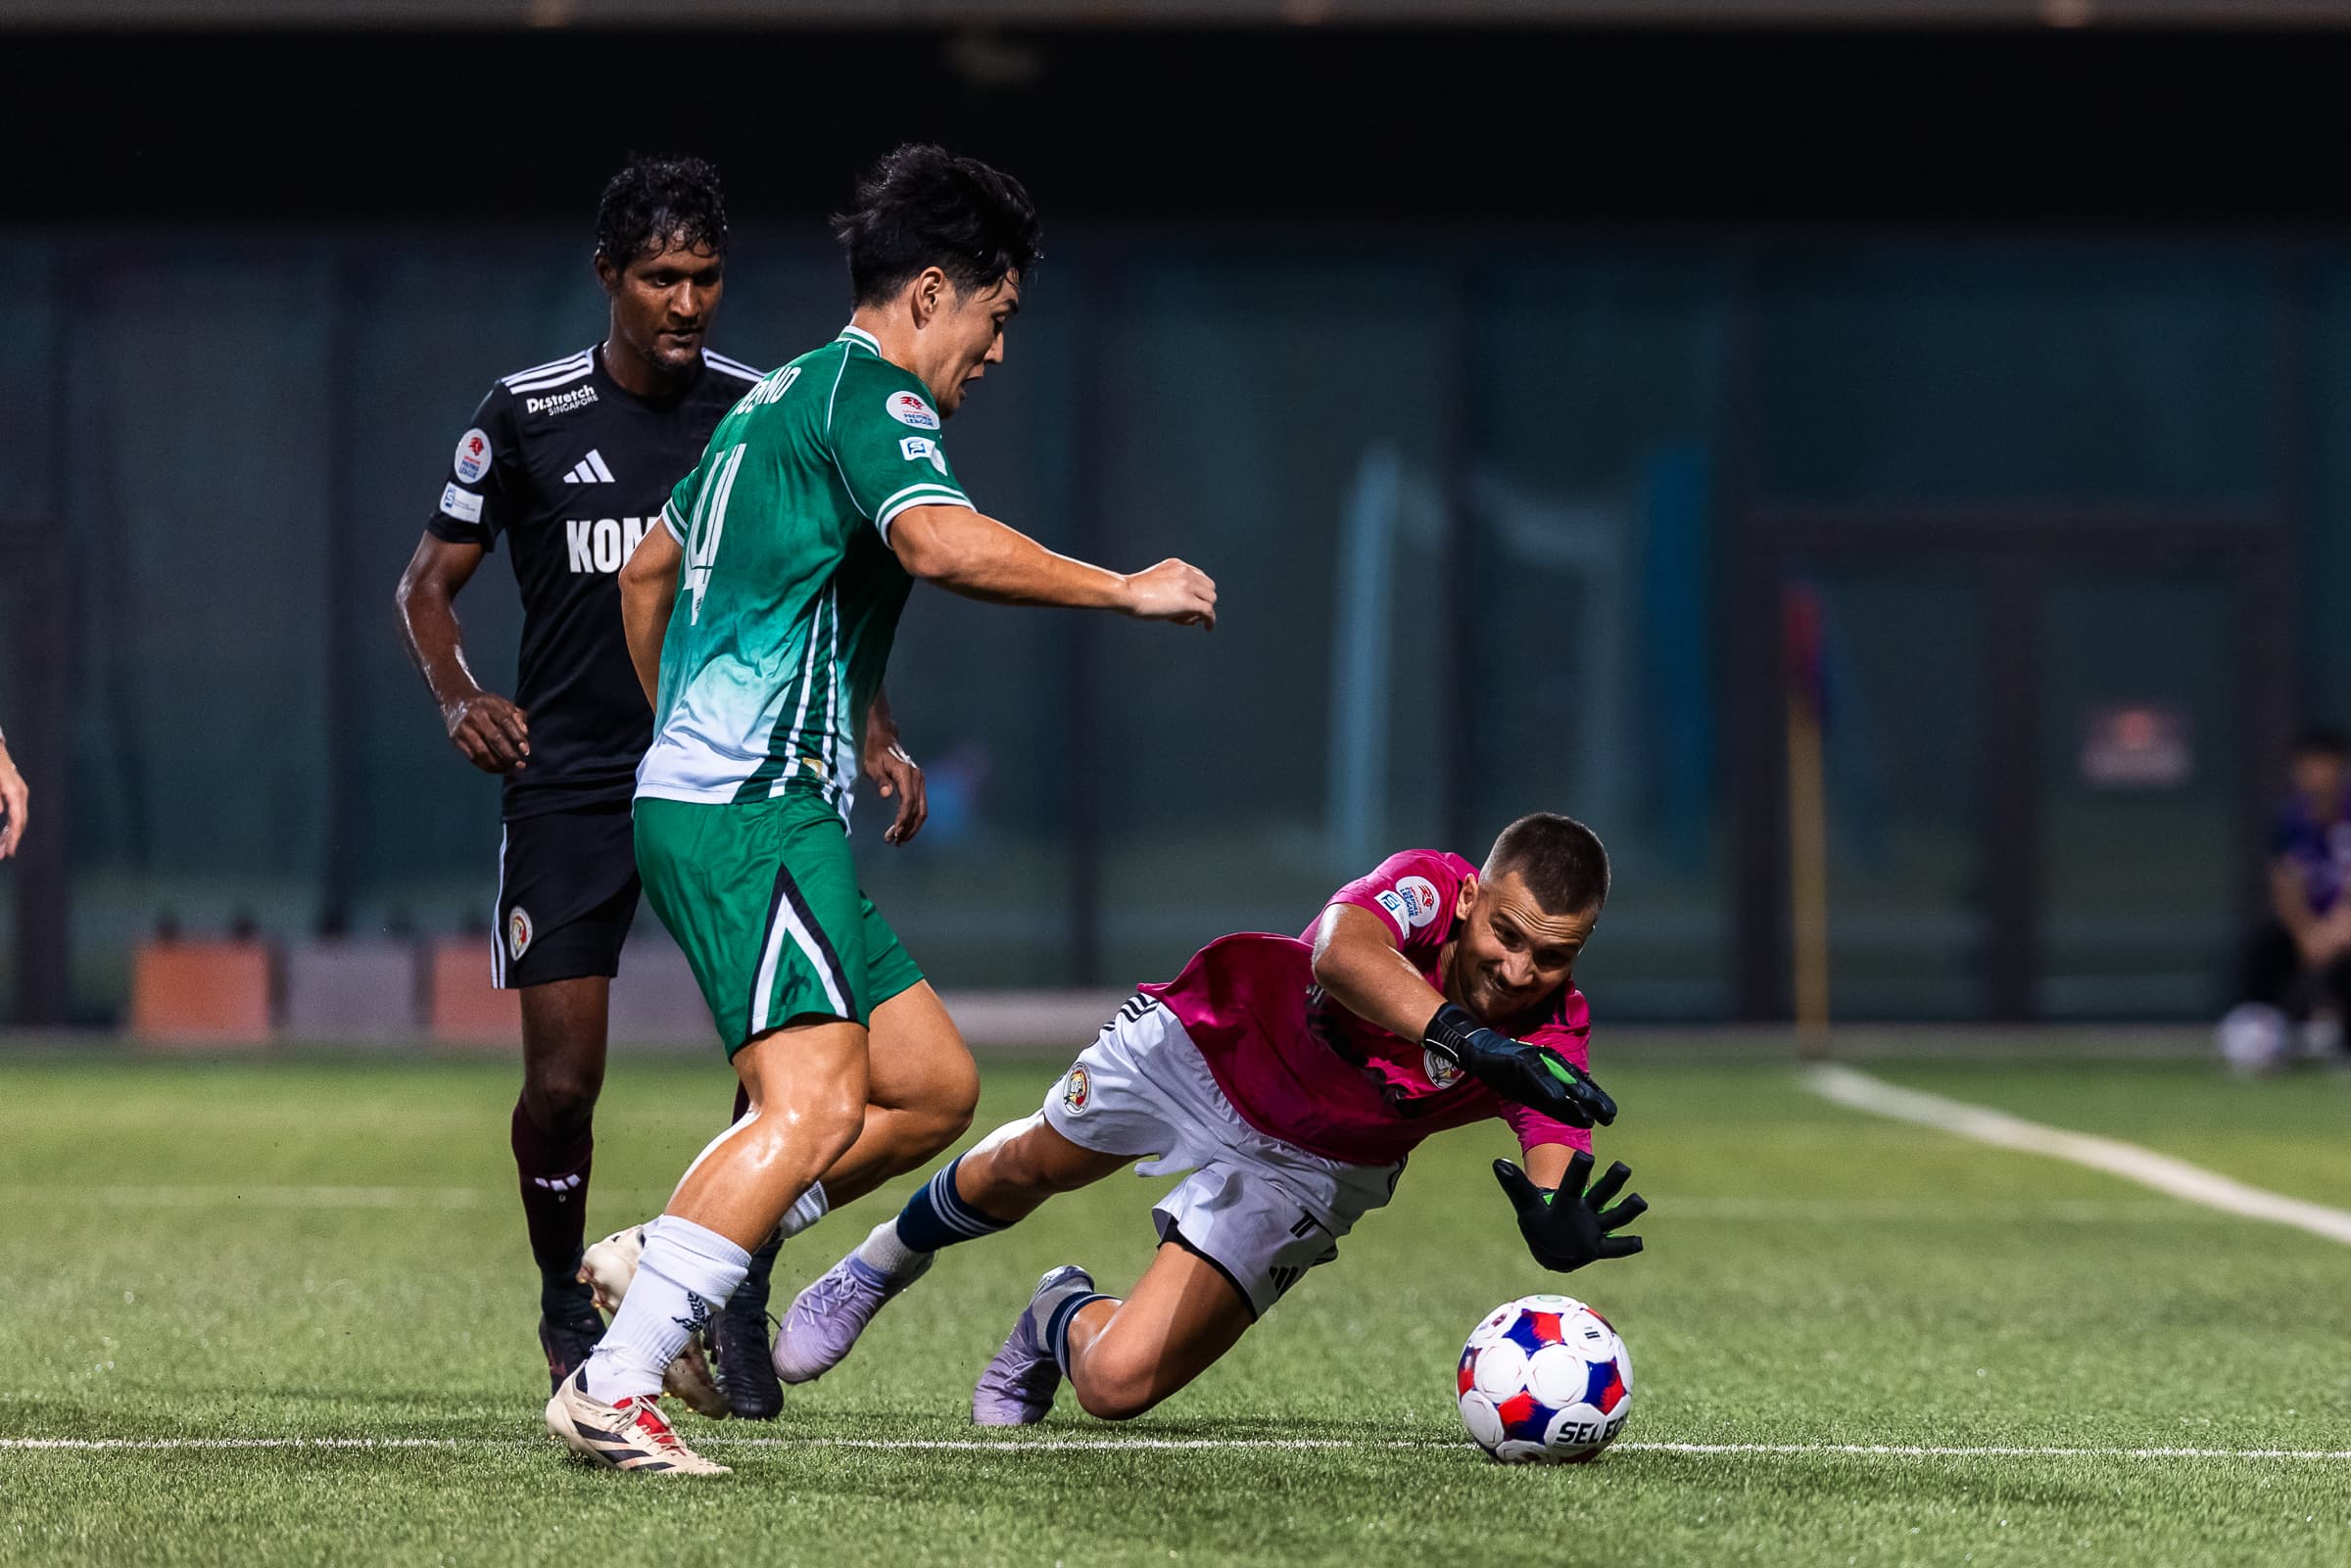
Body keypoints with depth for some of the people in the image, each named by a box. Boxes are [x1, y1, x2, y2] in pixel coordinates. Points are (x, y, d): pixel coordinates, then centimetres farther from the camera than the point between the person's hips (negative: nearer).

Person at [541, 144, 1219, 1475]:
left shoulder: (776, 402, 23)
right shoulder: (871, 392, -8)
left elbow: (648, 573, 34)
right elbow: (942, 541, -28)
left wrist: (684, 726, 42)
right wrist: (1128, 590, -18)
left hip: (697, 793, 11)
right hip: (757, 809, -11)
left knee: (932, 1080, 11)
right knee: (817, 1102, -21)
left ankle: (649, 1267, 7)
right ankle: (614, 1389, -25)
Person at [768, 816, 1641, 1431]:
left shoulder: (1551, 1040, -32)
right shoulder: (1428, 888, -38)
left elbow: (1559, 1156, -47)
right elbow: (1343, 951, -61)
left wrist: (1563, 1228, -71)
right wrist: (1462, 1037, -77)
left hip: (1305, 1168, 1)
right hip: (1214, 1047, -1)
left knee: (1118, 1383, -12)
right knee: (1028, 1167, 26)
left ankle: (1064, 1321, 28)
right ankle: (886, 1261, 62)